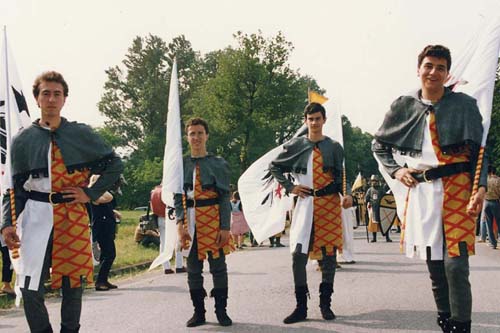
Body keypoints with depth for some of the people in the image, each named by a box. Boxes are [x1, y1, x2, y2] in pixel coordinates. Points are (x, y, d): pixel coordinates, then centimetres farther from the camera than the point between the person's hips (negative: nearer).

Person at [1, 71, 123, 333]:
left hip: (73, 218, 0)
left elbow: (115, 164, 10)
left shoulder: (82, 134, 4)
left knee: (73, 285, 7)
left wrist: (91, 193, 0)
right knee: (30, 289, -5)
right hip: (36, 216, 0)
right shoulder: (23, 140, 5)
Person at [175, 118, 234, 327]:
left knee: (218, 266, 3)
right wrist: (180, 224, -6)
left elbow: (225, 197, -1)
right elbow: (177, 197, 6)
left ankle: (221, 311, 14)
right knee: (193, 268, 7)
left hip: (213, 220, -2)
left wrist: (225, 227, -8)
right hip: (191, 221, 2)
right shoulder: (181, 165, 8)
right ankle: (199, 312, 18)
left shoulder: (218, 164, 1)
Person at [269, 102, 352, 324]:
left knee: (329, 254, 2)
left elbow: (341, 177, 6)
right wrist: (289, 187, 3)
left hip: (330, 203, 0)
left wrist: (346, 195, -13)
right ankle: (301, 307, 4)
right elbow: (274, 167, 15)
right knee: (298, 255, -5)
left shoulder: (334, 147, 7)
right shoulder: (295, 146, 7)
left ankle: (325, 304, 14)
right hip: (305, 203, 0)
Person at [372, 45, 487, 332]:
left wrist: (481, 187, -13)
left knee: (455, 265, -11)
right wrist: (395, 170, 6)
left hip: (457, 190, -3)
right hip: (419, 191, 4)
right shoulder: (404, 106, 9)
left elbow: (479, 150, 0)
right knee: (434, 265, 10)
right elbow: (379, 144, 21)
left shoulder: (464, 104, 1)